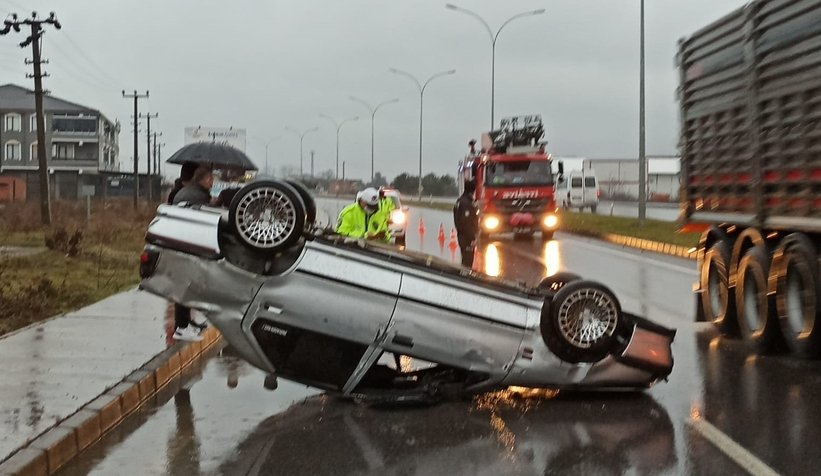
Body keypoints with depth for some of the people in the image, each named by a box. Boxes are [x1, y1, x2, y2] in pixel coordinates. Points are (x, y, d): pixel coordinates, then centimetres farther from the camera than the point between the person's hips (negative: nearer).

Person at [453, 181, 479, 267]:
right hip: (467, 238, -10)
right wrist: (473, 238, -20)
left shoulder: (460, 201, 13)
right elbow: (466, 223, -24)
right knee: (467, 261, -7)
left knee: (466, 260, 17)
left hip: (461, 236, 10)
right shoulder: (466, 203, -20)